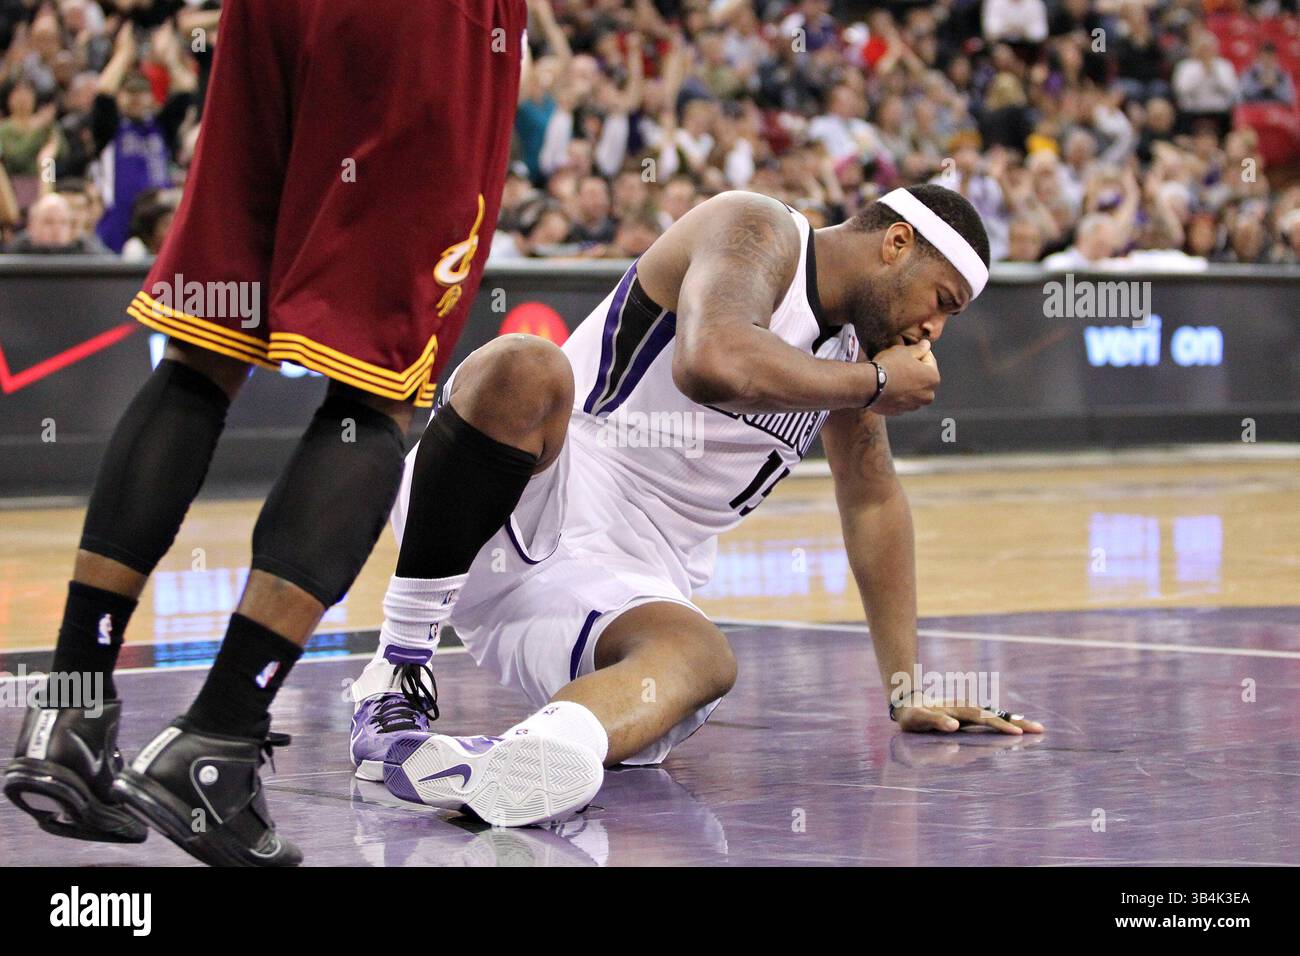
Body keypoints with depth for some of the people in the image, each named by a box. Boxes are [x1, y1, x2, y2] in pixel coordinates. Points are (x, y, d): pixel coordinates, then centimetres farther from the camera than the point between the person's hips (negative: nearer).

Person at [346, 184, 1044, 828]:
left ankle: (533, 755, -62)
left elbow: (873, 499, 28)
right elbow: (711, 363, -30)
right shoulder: (761, 233, -8)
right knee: (524, 365, -36)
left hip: (614, 583, 6)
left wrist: (906, 692, 25)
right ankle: (393, 681, -31)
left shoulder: (853, 347, 17)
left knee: (700, 659, -28)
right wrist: (872, 382, -16)